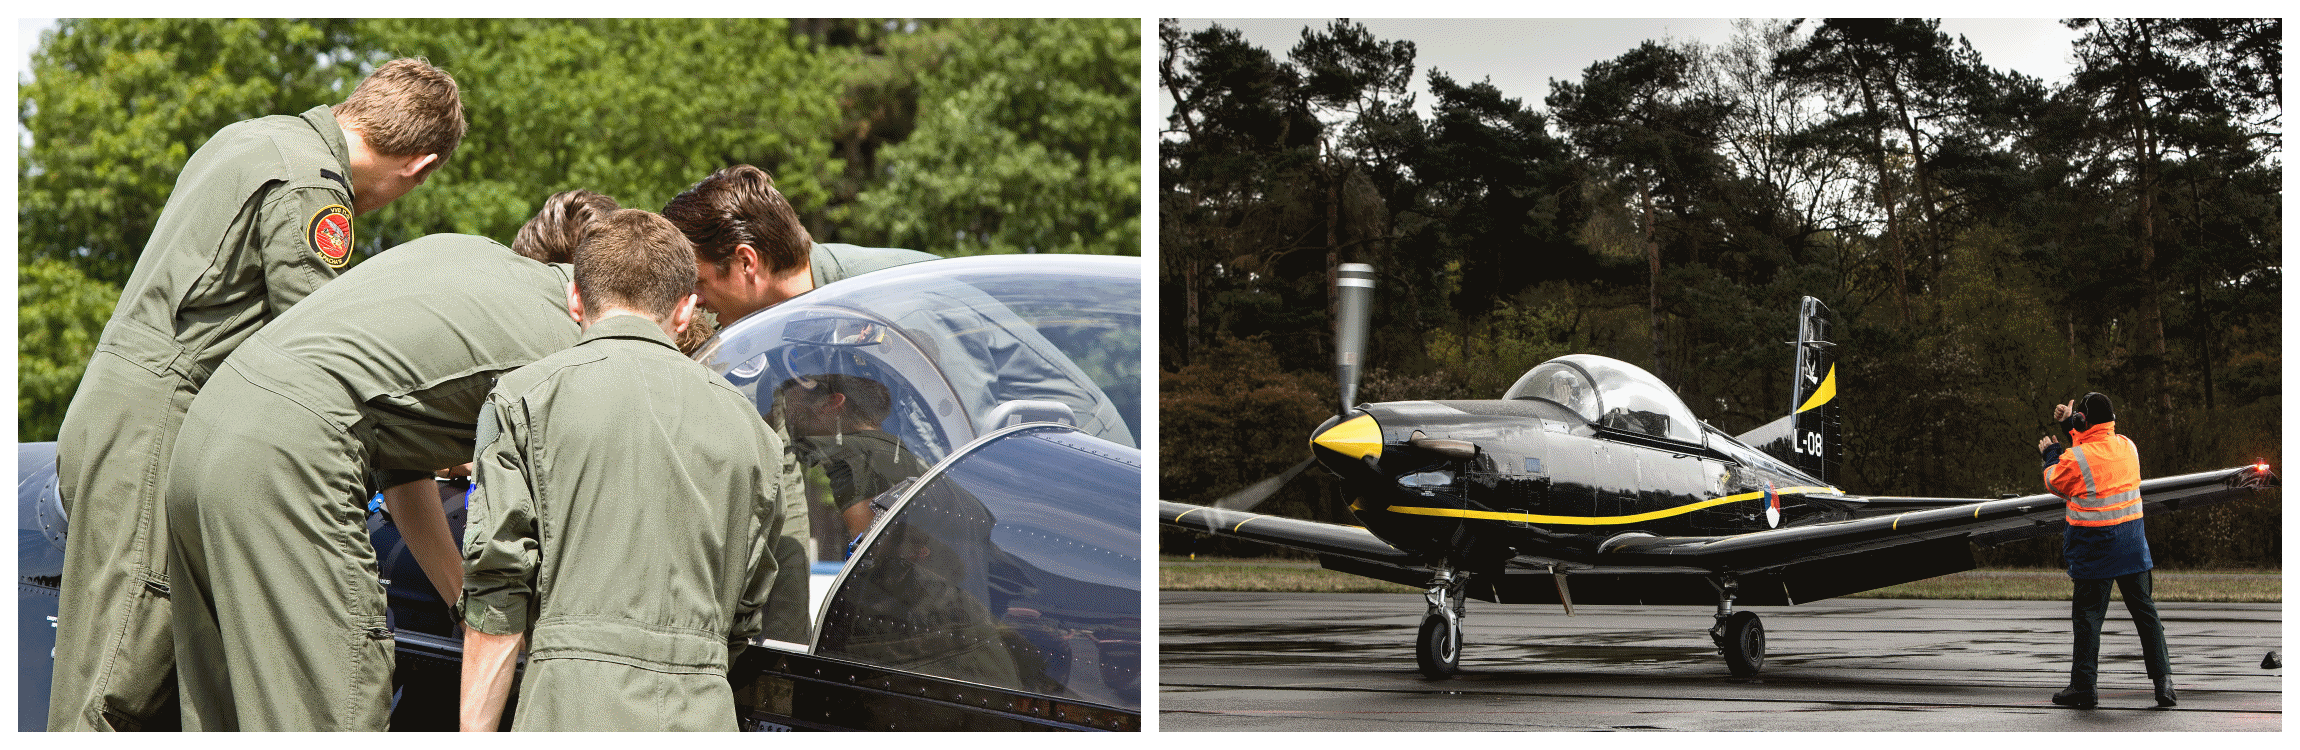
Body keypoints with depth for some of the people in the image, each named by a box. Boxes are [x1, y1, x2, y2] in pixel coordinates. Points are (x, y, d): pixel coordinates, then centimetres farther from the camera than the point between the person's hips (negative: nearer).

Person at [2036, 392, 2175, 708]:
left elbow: (2056, 484, 4)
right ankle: (2163, 680, 4)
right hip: (2133, 545, 5)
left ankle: (2084, 685, 6)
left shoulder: (2075, 457, -15)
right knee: (2145, 610, 8)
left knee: (2088, 614, 3)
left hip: (2094, 547, -5)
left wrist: (2051, 454, 18)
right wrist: (2070, 427, 24)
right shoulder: (2127, 446, 3)